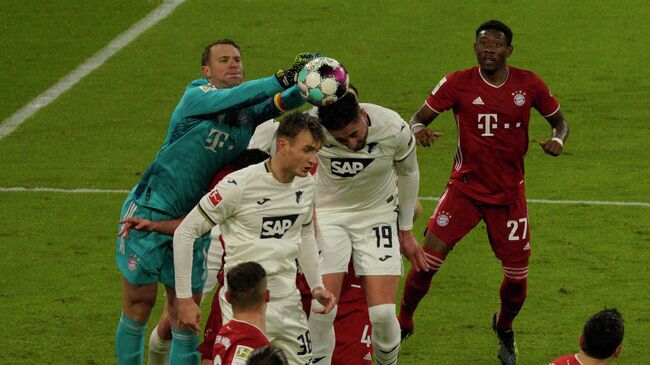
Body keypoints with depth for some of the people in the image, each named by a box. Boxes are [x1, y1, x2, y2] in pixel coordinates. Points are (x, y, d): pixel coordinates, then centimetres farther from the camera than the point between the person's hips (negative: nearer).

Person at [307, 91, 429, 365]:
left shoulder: (394, 129, -22)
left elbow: (408, 174, -1)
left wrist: (406, 231, 10)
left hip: (378, 215, 0)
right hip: (328, 214, 0)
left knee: (383, 314, -10)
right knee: (322, 309, -14)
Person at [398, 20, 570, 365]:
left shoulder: (529, 85, -4)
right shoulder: (457, 83, -8)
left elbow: (559, 121, 10)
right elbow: (419, 117, -3)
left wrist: (557, 139, -14)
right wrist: (418, 130, -28)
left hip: (509, 194, 1)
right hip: (464, 188, -1)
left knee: (517, 275, 2)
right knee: (428, 258, -15)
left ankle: (504, 330, 34)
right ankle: (403, 323, 9)